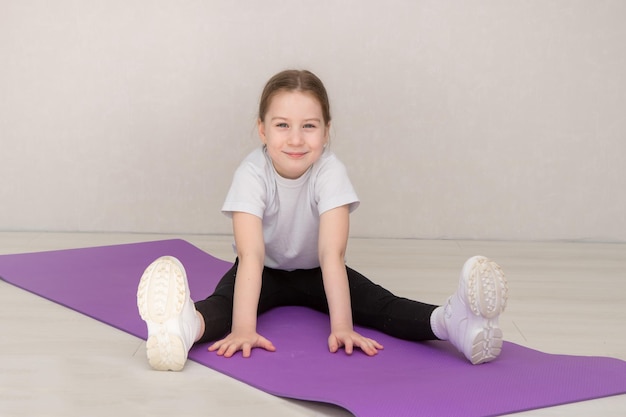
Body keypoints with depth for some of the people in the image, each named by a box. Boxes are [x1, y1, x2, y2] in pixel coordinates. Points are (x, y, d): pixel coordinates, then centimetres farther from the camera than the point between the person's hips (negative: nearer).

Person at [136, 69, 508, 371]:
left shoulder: (330, 172, -25)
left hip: (315, 273, 2)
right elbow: (251, 254, -37)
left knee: (376, 301, -26)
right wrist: (243, 329, -49)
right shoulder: (252, 174, -27)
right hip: (267, 273, -2)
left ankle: (449, 322, -50)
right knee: (225, 301, -35)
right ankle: (186, 326, -68)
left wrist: (341, 327, -44)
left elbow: (331, 253, -33)